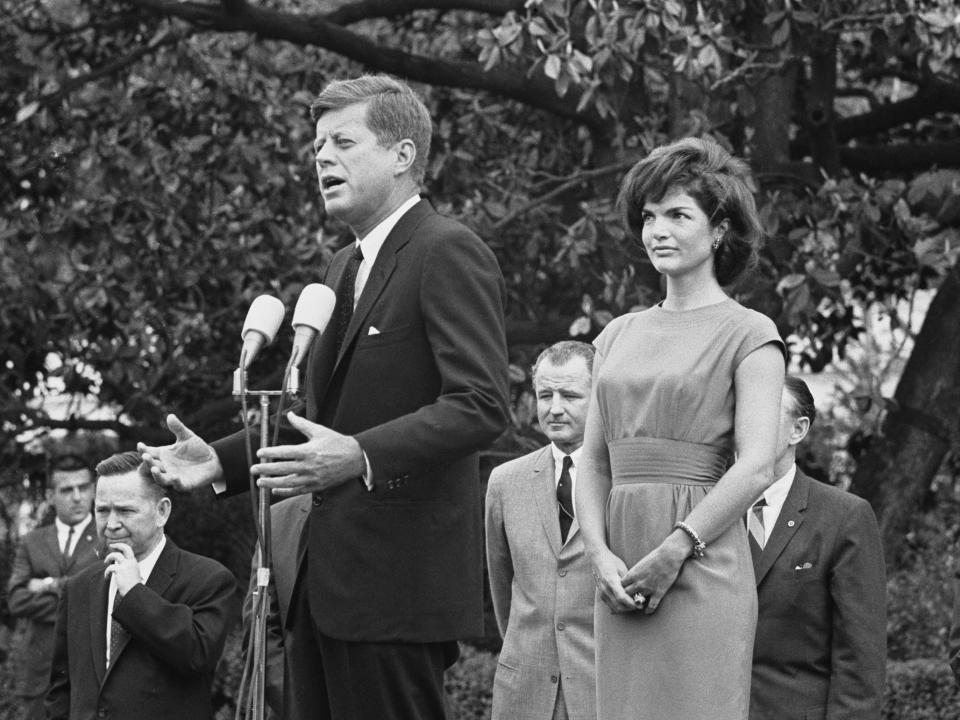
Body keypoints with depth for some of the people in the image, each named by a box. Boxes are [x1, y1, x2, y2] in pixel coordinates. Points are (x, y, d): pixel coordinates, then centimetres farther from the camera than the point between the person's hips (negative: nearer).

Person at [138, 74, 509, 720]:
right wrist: (222, 461, 12)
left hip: (398, 588, -9)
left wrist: (359, 457, -29)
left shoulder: (449, 254, -9)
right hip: (327, 581, 9)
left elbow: (481, 407, -19)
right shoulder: (346, 267, 23)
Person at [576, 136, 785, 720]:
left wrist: (672, 552, -14)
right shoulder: (619, 336, 17)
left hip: (702, 567, -5)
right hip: (621, 583, 5)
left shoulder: (748, 335, 0)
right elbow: (595, 460, 14)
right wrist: (601, 553, -2)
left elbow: (756, 468, -9)